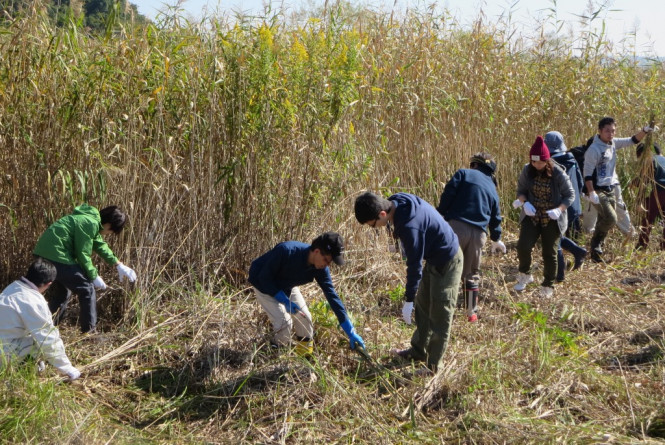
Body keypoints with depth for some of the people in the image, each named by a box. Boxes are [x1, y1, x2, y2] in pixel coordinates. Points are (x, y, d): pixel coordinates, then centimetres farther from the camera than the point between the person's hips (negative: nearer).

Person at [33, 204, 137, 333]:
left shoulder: (93, 222, 16)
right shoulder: (90, 224, -16)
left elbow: (100, 245, 25)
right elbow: (83, 254, -14)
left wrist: (118, 265, 22)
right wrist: (94, 276, -3)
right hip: (57, 255, -11)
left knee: (62, 293, 24)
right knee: (87, 289, -1)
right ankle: (89, 330, 6)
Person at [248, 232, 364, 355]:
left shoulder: (321, 269, -22)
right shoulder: (286, 251, -39)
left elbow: (332, 295, -19)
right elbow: (264, 277, -28)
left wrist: (351, 332, -22)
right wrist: (285, 301, -31)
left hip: (286, 286, 5)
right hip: (263, 284, -5)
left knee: (304, 317, -2)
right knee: (284, 320, -19)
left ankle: (307, 355, 20)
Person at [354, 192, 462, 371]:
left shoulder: (409, 226, -35)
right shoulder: (398, 202, -8)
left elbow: (414, 264, -27)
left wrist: (409, 300, -18)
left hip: (447, 262, -10)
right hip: (435, 259, 10)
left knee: (440, 314, -2)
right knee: (422, 306, 20)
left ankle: (434, 365, 7)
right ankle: (419, 351, 34)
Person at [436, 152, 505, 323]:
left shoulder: (464, 174, 9)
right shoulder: (492, 189, 22)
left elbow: (448, 194, -6)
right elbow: (495, 218, 28)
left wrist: (440, 213, 1)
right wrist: (496, 239, 41)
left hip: (456, 226, -4)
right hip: (478, 233, 4)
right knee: (472, 274, 17)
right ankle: (472, 313, 21)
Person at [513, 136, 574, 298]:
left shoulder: (558, 174, -14)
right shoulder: (527, 171, -6)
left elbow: (570, 195, -5)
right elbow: (521, 190, 6)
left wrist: (559, 209, -23)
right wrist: (524, 202, -17)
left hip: (552, 220, -2)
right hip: (531, 217, 2)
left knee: (549, 253, 5)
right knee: (523, 246, -15)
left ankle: (548, 286, 24)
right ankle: (525, 275, 13)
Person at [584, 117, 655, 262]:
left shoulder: (613, 143, 7)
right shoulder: (594, 149, -17)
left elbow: (632, 141, 14)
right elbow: (587, 173, -18)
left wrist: (644, 131, -4)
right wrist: (592, 193, -24)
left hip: (611, 190, 8)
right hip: (599, 191, -8)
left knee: (604, 220, 11)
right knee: (610, 219, -18)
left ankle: (596, 251, 21)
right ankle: (596, 244, 2)